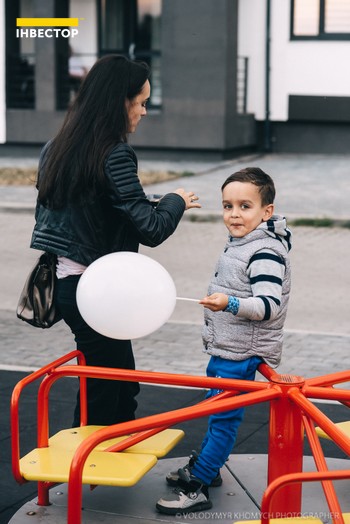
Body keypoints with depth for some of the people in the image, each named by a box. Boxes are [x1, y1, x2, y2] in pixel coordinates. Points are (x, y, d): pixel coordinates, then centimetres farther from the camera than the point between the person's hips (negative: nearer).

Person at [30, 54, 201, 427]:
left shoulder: (56, 148, 7)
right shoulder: (115, 156, -19)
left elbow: (44, 213, 15)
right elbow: (151, 230, -18)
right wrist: (176, 201, -1)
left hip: (63, 281, 9)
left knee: (124, 386, 20)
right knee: (102, 396, 5)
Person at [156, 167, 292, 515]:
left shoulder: (266, 252, -21)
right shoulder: (239, 244, 9)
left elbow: (269, 304, -30)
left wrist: (231, 303, -43)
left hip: (242, 353, -10)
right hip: (224, 346, 10)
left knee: (223, 415, -5)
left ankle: (196, 489, 0)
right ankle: (205, 466, 38)